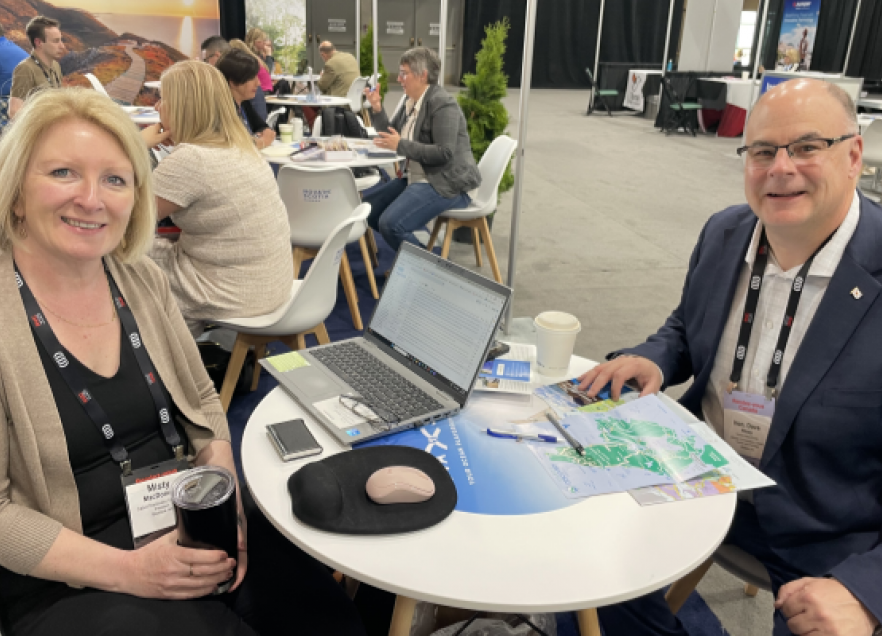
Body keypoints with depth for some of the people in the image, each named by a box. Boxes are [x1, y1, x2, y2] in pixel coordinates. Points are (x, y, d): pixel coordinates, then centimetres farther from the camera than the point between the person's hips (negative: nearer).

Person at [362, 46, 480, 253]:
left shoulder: (443, 104, -15)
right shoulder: (412, 101, 12)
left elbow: (444, 153, -24)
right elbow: (390, 133, 17)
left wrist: (401, 145, -23)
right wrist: (376, 107, 2)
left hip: (445, 184, -10)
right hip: (417, 178, 10)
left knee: (391, 224, -27)